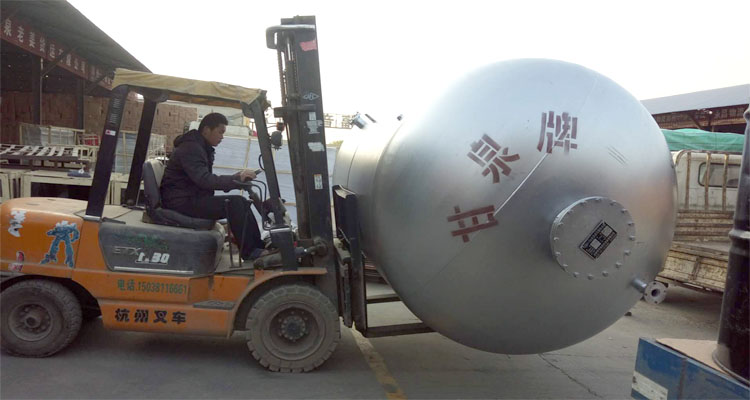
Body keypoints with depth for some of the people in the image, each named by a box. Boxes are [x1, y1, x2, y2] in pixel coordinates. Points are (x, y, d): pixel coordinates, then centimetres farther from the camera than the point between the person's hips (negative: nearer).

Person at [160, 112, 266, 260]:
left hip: (192, 198, 10)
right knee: (234, 203, -23)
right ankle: (250, 252, -18)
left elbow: (208, 180, 15)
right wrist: (237, 178, -28)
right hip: (182, 202, -10)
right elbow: (204, 180, -28)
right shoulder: (190, 148, -17)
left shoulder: (203, 148, 16)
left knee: (242, 203, 0)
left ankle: (258, 247, -1)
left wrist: (238, 178, 2)